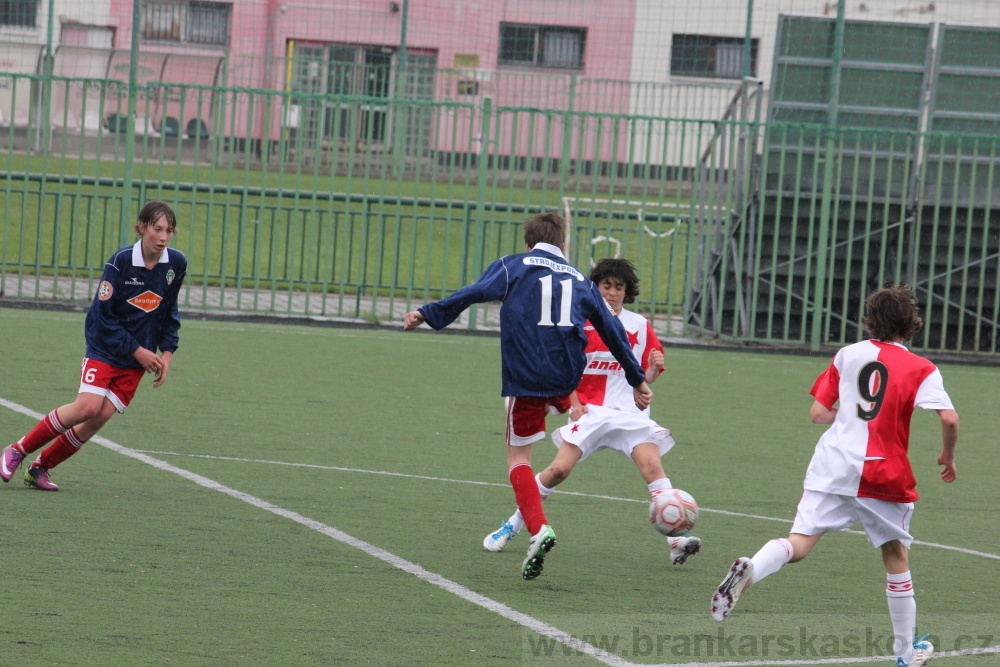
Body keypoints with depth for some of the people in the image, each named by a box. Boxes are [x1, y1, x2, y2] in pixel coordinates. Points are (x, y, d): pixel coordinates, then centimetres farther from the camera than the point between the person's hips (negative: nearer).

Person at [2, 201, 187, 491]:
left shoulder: (176, 263, -3)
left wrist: (167, 352, 2)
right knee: (88, 406, -20)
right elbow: (103, 315, -13)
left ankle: (40, 467, 5)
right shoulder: (121, 261, -16)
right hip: (105, 347, -4)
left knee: (102, 415, -8)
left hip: (138, 358, 4)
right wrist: (138, 351, -13)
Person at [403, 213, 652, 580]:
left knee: (518, 457, 4)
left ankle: (539, 529, -15)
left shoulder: (513, 266, 8)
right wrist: (638, 380, 28)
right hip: (568, 377, 3)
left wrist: (428, 314, -9)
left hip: (525, 377, -3)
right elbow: (612, 331, 21)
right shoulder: (580, 281, 19)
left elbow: (478, 291, -9)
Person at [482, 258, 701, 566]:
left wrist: (654, 367, -13)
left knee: (652, 466, -20)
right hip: (590, 411, -1)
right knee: (559, 469, -11)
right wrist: (574, 404, -3)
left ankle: (677, 539, -23)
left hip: (631, 413, 1)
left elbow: (646, 377, 9)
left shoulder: (639, 326, 4)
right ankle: (512, 526, 7)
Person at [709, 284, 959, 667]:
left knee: (798, 544, -7)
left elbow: (817, 413, 9)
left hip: (832, 467, 1)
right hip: (884, 476, -1)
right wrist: (948, 456, 6)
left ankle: (749, 570, -40)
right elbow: (949, 418, -13)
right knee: (896, 556, 17)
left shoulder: (848, 355, 8)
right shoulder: (921, 369, 0)